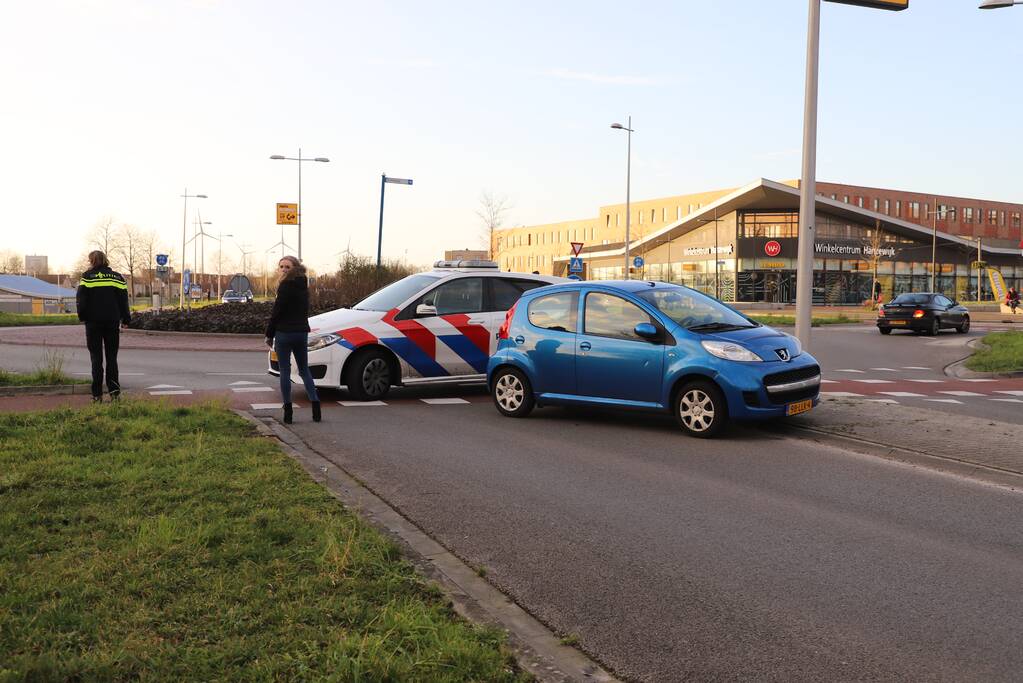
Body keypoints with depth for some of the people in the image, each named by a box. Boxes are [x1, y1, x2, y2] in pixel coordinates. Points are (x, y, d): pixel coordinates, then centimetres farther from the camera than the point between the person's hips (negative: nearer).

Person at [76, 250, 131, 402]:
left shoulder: (87, 276, -3)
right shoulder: (117, 277, 6)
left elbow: (81, 299, -6)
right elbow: (124, 300, 5)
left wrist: (82, 316, 5)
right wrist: (126, 320, 10)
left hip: (94, 321, -2)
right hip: (112, 321, 2)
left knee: (96, 358, 3)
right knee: (112, 357, 9)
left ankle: (97, 394, 1)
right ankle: (114, 390, -3)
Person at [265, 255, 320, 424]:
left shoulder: (286, 285, -11)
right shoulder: (303, 286, 12)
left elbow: (277, 312, -13)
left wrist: (269, 334, -5)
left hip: (284, 333, -7)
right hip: (302, 332, 7)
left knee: (285, 371, 0)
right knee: (304, 370, 14)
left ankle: (288, 412, -1)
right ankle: (315, 406, 3)